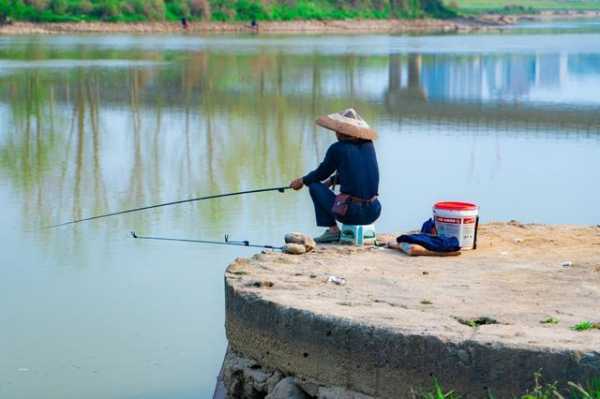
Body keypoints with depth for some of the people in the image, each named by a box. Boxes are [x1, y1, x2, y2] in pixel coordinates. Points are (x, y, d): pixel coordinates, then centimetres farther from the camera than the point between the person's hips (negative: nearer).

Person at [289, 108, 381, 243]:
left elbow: (321, 173, 10)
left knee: (315, 186, 16)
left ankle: (332, 230, 7)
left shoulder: (337, 148, -4)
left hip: (351, 213, -5)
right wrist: (333, 180, 35)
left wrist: (302, 181, 29)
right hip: (374, 213, 5)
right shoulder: (368, 145, 9)